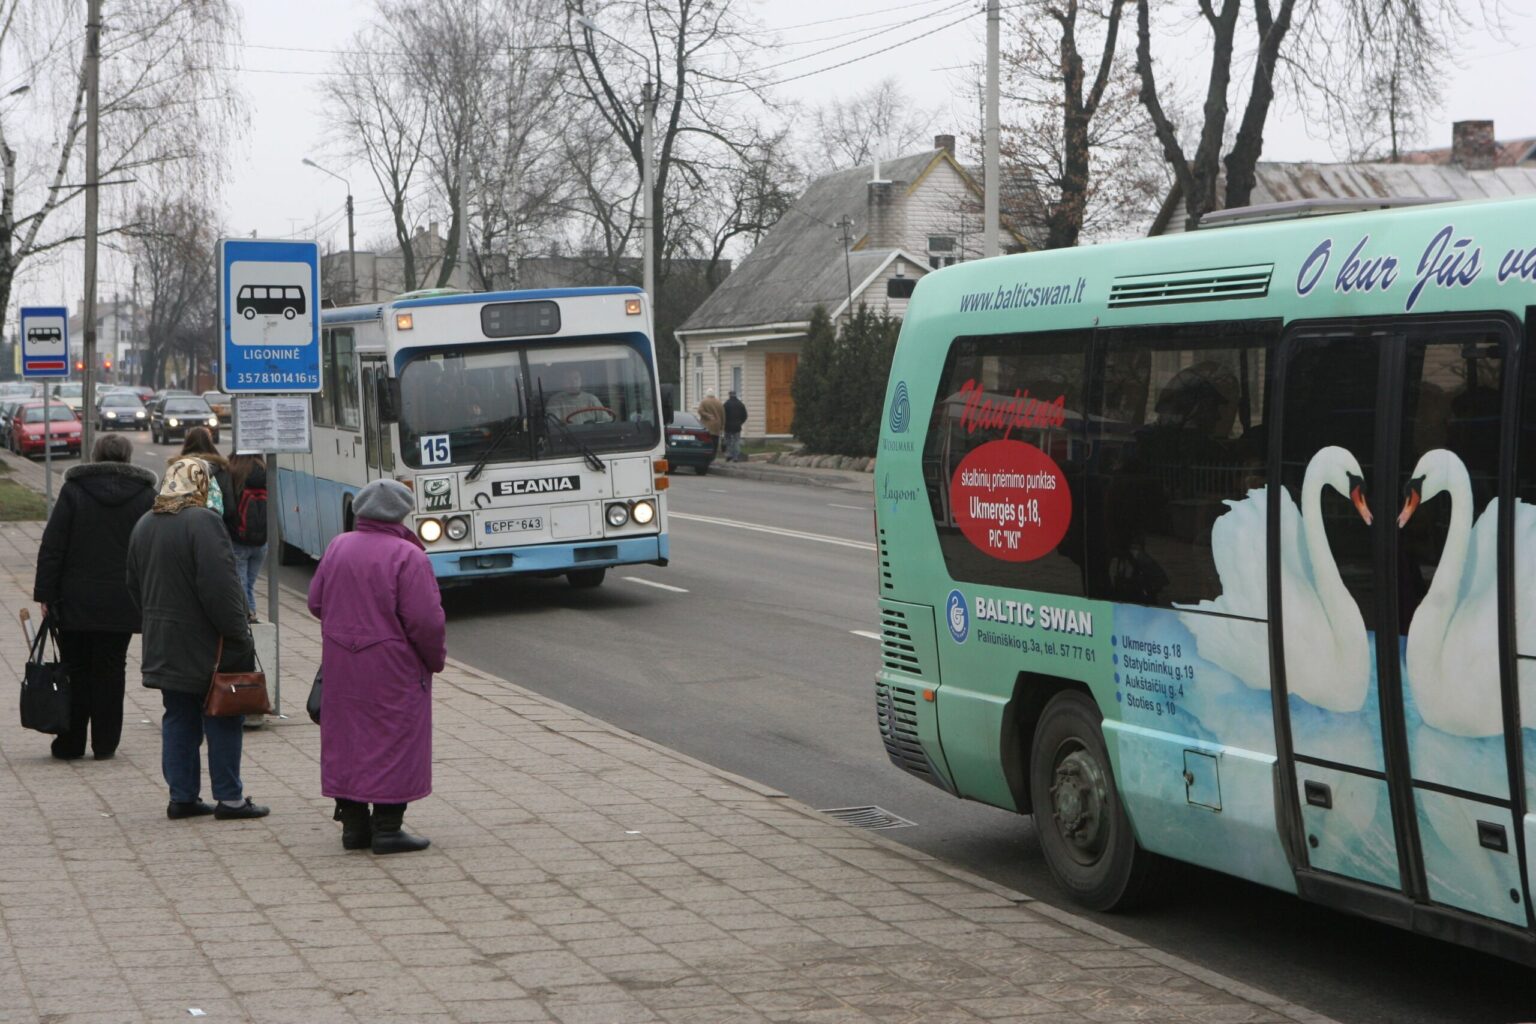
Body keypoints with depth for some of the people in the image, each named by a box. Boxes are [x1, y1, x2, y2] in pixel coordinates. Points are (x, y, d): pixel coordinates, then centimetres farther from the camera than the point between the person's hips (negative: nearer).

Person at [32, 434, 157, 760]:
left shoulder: (73, 491, -2)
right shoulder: (146, 495, 2)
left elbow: (52, 547, -5)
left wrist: (45, 594, -2)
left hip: (75, 602, -1)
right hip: (121, 605, 1)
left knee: (75, 671, 7)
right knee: (110, 672, 8)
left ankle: (70, 744, 9)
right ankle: (104, 743, 9)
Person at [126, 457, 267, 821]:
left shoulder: (144, 525, 9)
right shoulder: (202, 522, -17)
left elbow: (135, 586, 17)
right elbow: (219, 586, -22)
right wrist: (238, 636, -18)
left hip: (163, 644, 8)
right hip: (205, 643, -8)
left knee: (178, 719, 13)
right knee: (223, 721, 1)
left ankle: (182, 796, 13)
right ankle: (229, 797, 3)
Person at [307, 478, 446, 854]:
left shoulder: (337, 548, 3)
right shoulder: (407, 556, -15)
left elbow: (315, 603, 11)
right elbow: (425, 619, -18)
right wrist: (436, 658, -1)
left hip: (340, 666, 6)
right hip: (391, 669, -6)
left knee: (345, 739, 13)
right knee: (393, 742, 2)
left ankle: (353, 823, 18)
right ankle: (387, 827, 3)